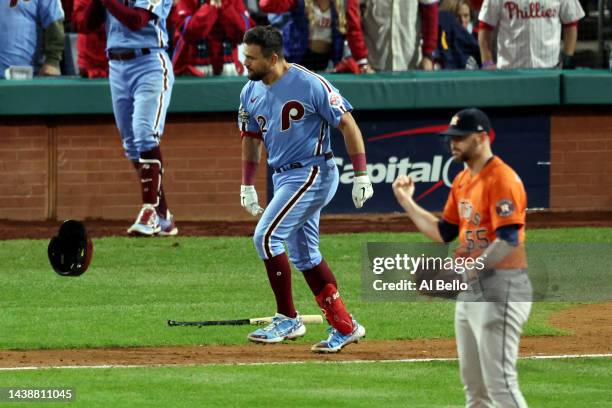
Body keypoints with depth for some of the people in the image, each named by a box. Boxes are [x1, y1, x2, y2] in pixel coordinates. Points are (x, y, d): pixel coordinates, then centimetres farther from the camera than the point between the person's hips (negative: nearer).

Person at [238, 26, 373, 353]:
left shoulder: (310, 85, -17)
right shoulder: (251, 93, 5)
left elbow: (347, 124, -14)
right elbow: (251, 138, 20)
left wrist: (361, 176, -16)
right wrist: (247, 186, 15)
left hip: (312, 173, -8)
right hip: (283, 177, 8)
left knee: (266, 236, -17)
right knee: (304, 255, 10)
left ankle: (287, 319, -7)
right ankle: (344, 327, 18)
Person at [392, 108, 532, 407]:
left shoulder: (501, 179, -16)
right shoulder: (462, 181, 14)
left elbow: (508, 239, -24)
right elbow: (444, 232, 21)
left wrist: (474, 266, -25)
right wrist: (406, 202, 16)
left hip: (501, 288, -10)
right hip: (470, 290, 10)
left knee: (500, 382, -13)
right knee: (473, 383, 15)